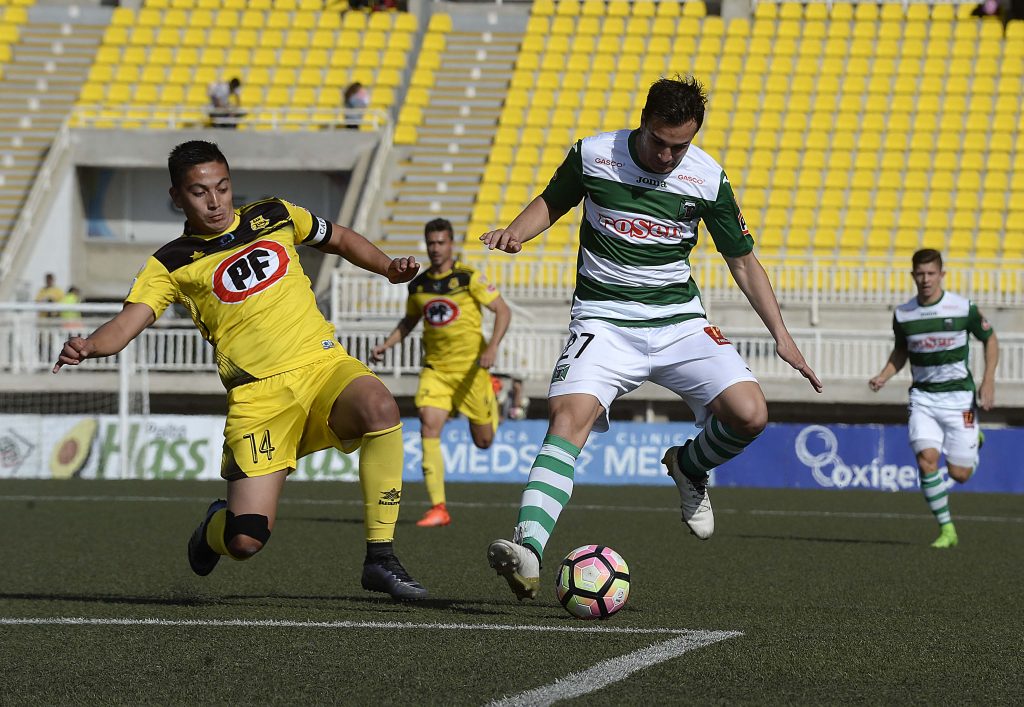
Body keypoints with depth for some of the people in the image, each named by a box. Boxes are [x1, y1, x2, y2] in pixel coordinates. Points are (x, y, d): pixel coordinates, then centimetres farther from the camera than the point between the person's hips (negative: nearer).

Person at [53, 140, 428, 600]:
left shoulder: (274, 216, 13)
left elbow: (339, 240, 29)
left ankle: (380, 557, -21)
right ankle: (216, 526, 30)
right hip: (257, 395, -2)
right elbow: (129, 321, -10)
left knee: (379, 407, -34)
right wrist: (89, 346, -31)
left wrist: (389, 268, 13)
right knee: (245, 542, -13)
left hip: (323, 363, 2)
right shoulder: (172, 265, 4)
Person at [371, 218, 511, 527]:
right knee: (428, 428, -17)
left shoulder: (469, 278, -9)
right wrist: (385, 345, 8)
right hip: (435, 368, 3)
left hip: (470, 367, -3)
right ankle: (438, 508, -16)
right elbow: (409, 321, 23)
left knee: (483, 441, 7)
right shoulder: (418, 285, 6)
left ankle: (491, 399, 46)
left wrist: (492, 347, -21)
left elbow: (503, 311, -7)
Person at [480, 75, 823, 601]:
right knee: (569, 415, -28)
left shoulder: (707, 178, -2)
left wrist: (781, 334, 2)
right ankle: (528, 549, -40)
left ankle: (689, 467, 17)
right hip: (604, 318, -2)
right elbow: (551, 203, 16)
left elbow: (742, 261, 8)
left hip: (678, 320, 2)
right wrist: (516, 232, -6)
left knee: (749, 414, -18)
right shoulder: (593, 154, -4)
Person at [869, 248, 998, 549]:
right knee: (927, 458, -20)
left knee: (959, 474, 0)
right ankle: (946, 529, -8)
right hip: (923, 397, 2)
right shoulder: (902, 314, -1)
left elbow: (990, 340, 4)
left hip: (958, 396, -2)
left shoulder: (963, 308, -9)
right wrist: (883, 376, -1)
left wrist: (988, 381, -6)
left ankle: (974, 441, 37)